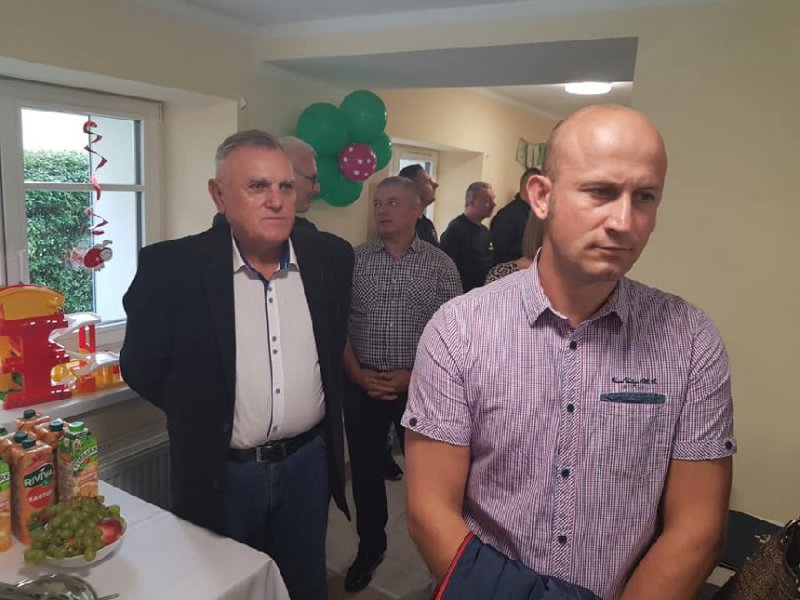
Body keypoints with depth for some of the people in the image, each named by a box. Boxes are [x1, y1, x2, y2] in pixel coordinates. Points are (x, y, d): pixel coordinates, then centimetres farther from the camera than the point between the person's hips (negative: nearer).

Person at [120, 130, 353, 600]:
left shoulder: (331, 256, -5)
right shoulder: (172, 266, -15)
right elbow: (141, 366, -5)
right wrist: (201, 416, -2)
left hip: (309, 461, 3)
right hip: (221, 471, -2)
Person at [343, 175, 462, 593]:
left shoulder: (440, 265, -3)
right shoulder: (354, 259, 2)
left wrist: (414, 375, -11)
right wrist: (356, 373, -8)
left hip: (419, 385, -2)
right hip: (362, 384, 2)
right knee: (365, 469, 13)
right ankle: (370, 546, 35)